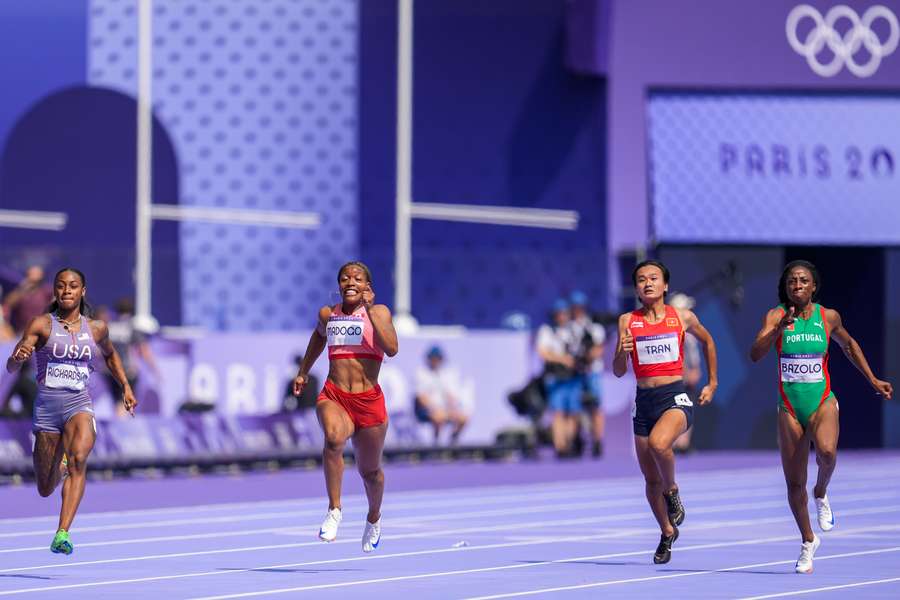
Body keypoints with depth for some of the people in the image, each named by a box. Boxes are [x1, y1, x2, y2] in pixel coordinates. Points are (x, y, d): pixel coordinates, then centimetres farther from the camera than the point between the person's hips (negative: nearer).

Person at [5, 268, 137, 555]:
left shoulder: (96, 329, 8)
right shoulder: (42, 324, -1)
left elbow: (110, 355, 31)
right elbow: (11, 367, -8)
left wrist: (126, 386, 23)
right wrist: (19, 357, -30)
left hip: (80, 405, 0)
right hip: (47, 406, 0)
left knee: (79, 458, -31)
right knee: (46, 490, 7)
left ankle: (62, 534, -37)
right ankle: (59, 468, 48)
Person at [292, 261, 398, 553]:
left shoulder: (378, 312, 0)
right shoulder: (327, 314, 10)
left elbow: (391, 348, -17)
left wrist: (370, 310, -19)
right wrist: (303, 372, 40)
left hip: (369, 402, -1)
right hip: (333, 397, 1)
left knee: (370, 471, 14)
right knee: (334, 437, -34)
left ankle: (374, 517, 45)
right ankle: (334, 509, -26)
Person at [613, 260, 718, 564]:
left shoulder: (683, 318, 2)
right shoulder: (628, 321, 3)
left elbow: (707, 341, 22)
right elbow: (619, 371, 2)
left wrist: (712, 383, 19)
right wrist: (622, 351, -19)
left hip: (675, 397, -3)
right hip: (644, 401, 3)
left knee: (658, 443, -34)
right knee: (651, 479, 8)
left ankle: (673, 491, -5)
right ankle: (667, 533, 30)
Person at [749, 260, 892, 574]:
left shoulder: (828, 317, -1)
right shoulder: (776, 316, -7)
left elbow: (849, 345, 20)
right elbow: (755, 354, -21)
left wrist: (873, 380, 20)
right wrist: (781, 327, -34)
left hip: (822, 401, 0)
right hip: (789, 407, 0)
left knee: (826, 451, -32)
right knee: (794, 484, 4)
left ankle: (821, 494, 0)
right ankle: (808, 541, 26)